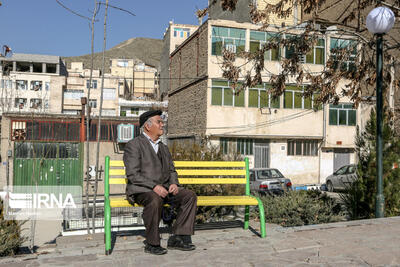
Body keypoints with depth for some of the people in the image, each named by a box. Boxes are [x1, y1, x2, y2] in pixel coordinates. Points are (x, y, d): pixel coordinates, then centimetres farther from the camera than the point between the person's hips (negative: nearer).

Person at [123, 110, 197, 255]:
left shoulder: (164, 148, 21)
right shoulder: (134, 145, -3)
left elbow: (171, 170, 23)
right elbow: (133, 174, -13)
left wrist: (173, 183, -1)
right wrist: (154, 186, -24)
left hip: (163, 189, 7)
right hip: (141, 190, -7)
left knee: (190, 196, -13)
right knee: (155, 199, -38)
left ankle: (177, 238, -10)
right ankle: (152, 244, -20)